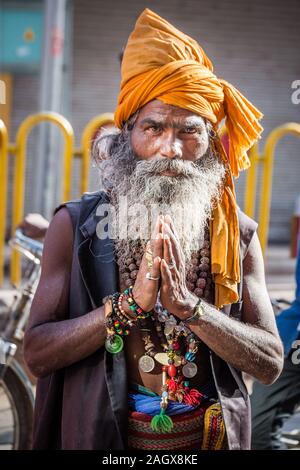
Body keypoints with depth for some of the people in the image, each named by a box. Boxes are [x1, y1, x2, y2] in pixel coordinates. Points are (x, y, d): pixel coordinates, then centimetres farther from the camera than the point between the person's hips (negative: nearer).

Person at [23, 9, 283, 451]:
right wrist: (131, 302, -26)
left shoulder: (237, 234, -5)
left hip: (210, 435, 2)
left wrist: (187, 305, -23)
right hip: (102, 436, -1)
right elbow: (37, 353, -15)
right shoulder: (74, 225, -10)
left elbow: (270, 363, -9)